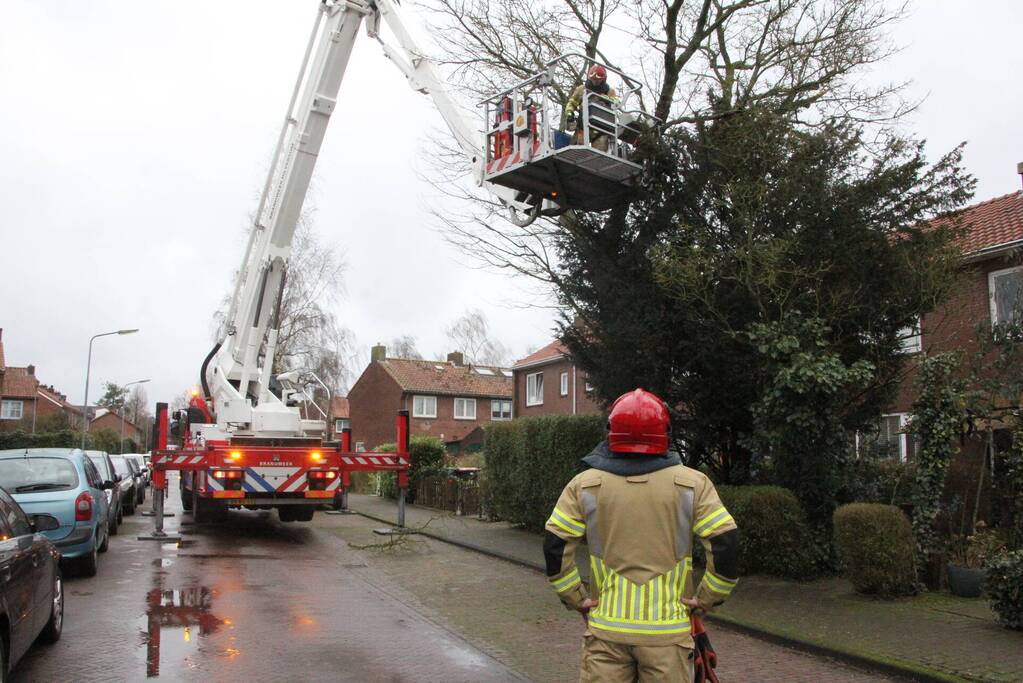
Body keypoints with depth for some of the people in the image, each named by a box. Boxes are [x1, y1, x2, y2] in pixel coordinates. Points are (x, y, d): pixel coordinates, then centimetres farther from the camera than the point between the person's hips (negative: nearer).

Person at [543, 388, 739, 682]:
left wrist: (576, 599, 6)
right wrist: (706, 599, 4)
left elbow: (555, 547, -4)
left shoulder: (585, 484, -2)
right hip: (667, 630, 0)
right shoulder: (692, 483, -4)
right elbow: (726, 545, -8)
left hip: (606, 627, 1)